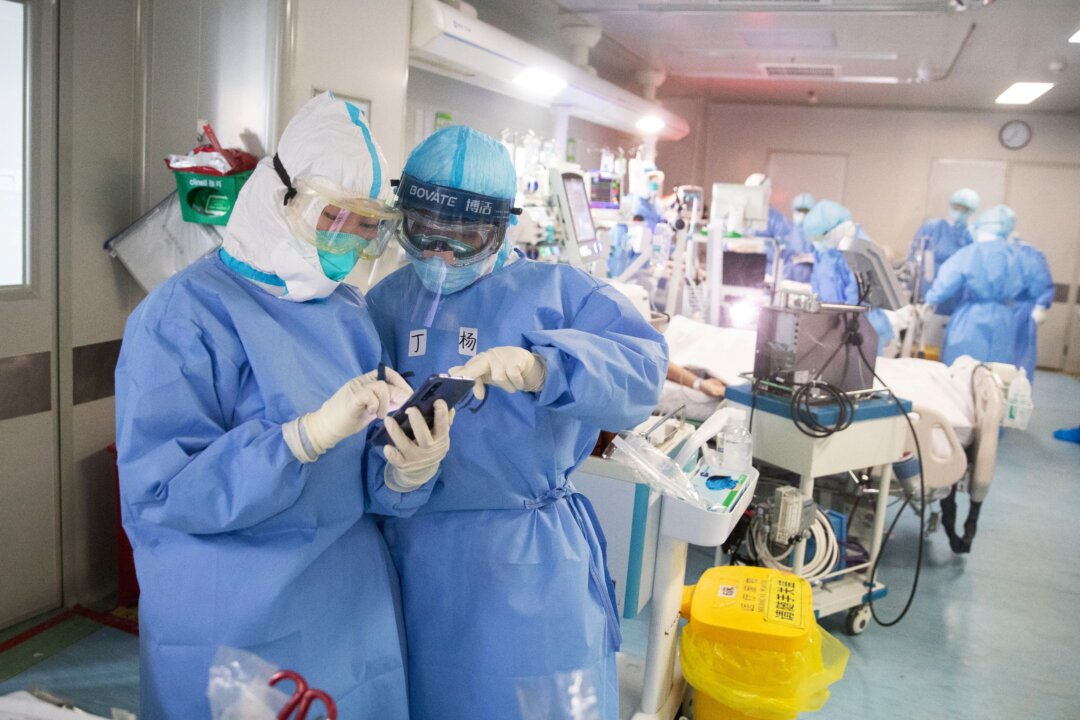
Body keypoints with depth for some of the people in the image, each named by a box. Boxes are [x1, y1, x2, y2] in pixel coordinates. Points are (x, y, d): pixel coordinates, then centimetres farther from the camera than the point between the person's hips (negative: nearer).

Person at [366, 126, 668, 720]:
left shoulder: (554, 292, -3)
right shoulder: (383, 302, 9)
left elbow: (641, 364, -17)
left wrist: (540, 367, -33)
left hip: (529, 558, -3)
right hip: (410, 553, 4)